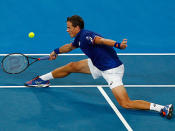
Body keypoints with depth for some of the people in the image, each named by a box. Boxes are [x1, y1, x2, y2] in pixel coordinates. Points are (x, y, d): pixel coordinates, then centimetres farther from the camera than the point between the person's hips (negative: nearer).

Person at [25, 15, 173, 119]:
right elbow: (70, 46, 32)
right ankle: (43, 79, 35)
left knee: (126, 104, -17)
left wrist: (117, 45, -58)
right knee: (72, 66, 16)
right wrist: (56, 51, 45)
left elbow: (100, 40, -41)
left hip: (112, 70, -10)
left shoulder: (86, 36, -20)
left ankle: (162, 108, -16)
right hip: (99, 65, 10)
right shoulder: (79, 38, 9)